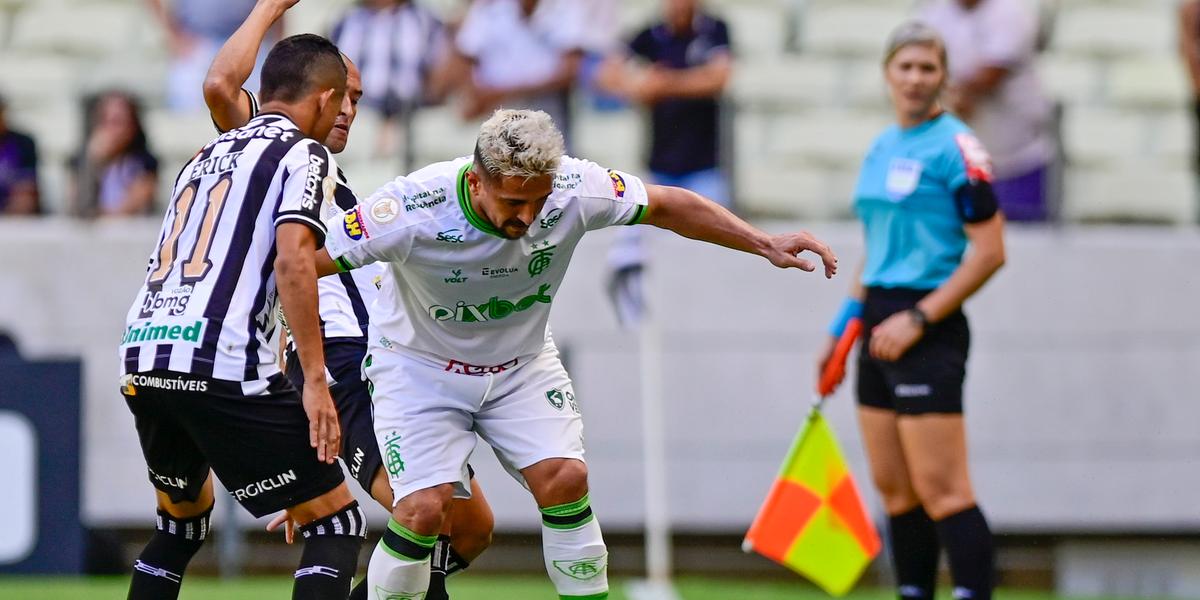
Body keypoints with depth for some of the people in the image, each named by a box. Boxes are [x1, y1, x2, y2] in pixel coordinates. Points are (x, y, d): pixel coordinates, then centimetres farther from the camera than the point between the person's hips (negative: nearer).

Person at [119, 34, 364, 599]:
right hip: (220, 366, -8)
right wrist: (314, 380, -14)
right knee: (335, 520, -1)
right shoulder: (306, 155, 2)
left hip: (141, 359, 8)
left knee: (184, 513, 30)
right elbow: (292, 261, -12)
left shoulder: (208, 154, 25)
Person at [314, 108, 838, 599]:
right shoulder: (412, 209, -33)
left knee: (565, 478, -14)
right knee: (423, 509, -18)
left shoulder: (574, 189, -23)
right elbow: (302, 262, -27)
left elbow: (667, 206, -7)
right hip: (419, 364, -3)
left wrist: (763, 244, -8)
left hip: (522, 361, 3)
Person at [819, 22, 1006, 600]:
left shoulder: (955, 147, -9)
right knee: (894, 489, 8)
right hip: (880, 330, 8)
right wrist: (843, 326, 20)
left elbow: (989, 251, -13)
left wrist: (917, 319, -16)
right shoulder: (881, 149, 15)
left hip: (927, 332, -8)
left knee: (941, 491, -12)